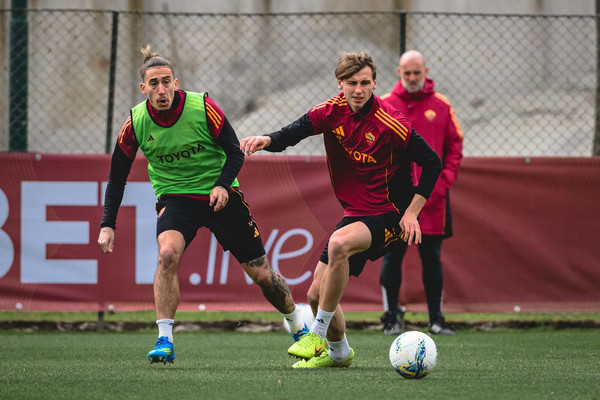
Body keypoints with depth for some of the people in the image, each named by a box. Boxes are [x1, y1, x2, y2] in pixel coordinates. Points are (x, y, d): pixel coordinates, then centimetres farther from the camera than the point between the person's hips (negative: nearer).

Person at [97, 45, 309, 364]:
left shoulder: (203, 108, -17)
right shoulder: (136, 123, -11)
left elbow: (235, 152, -7)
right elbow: (117, 176, 1)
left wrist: (223, 185, -26)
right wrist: (108, 224, -5)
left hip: (219, 195, 0)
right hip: (174, 198, 0)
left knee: (261, 273, 4)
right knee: (167, 253, -31)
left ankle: (298, 329, 30)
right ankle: (165, 342, -27)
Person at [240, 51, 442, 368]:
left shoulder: (390, 124, -17)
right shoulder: (333, 111, -2)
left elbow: (432, 163, -11)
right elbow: (295, 132, -11)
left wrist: (411, 212, -14)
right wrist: (267, 140, -34)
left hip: (390, 215, -7)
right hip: (355, 212, 7)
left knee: (339, 244, -36)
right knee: (316, 294, 4)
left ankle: (318, 334, -23)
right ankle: (339, 352, 33)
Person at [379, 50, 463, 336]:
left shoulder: (441, 106, 6)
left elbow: (455, 144, 9)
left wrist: (444, 180, -3)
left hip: (432, 196, 1)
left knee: (432, 258, 3)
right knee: (392, 257, 0)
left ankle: (436, 319, 8)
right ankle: (391, 318, 6)